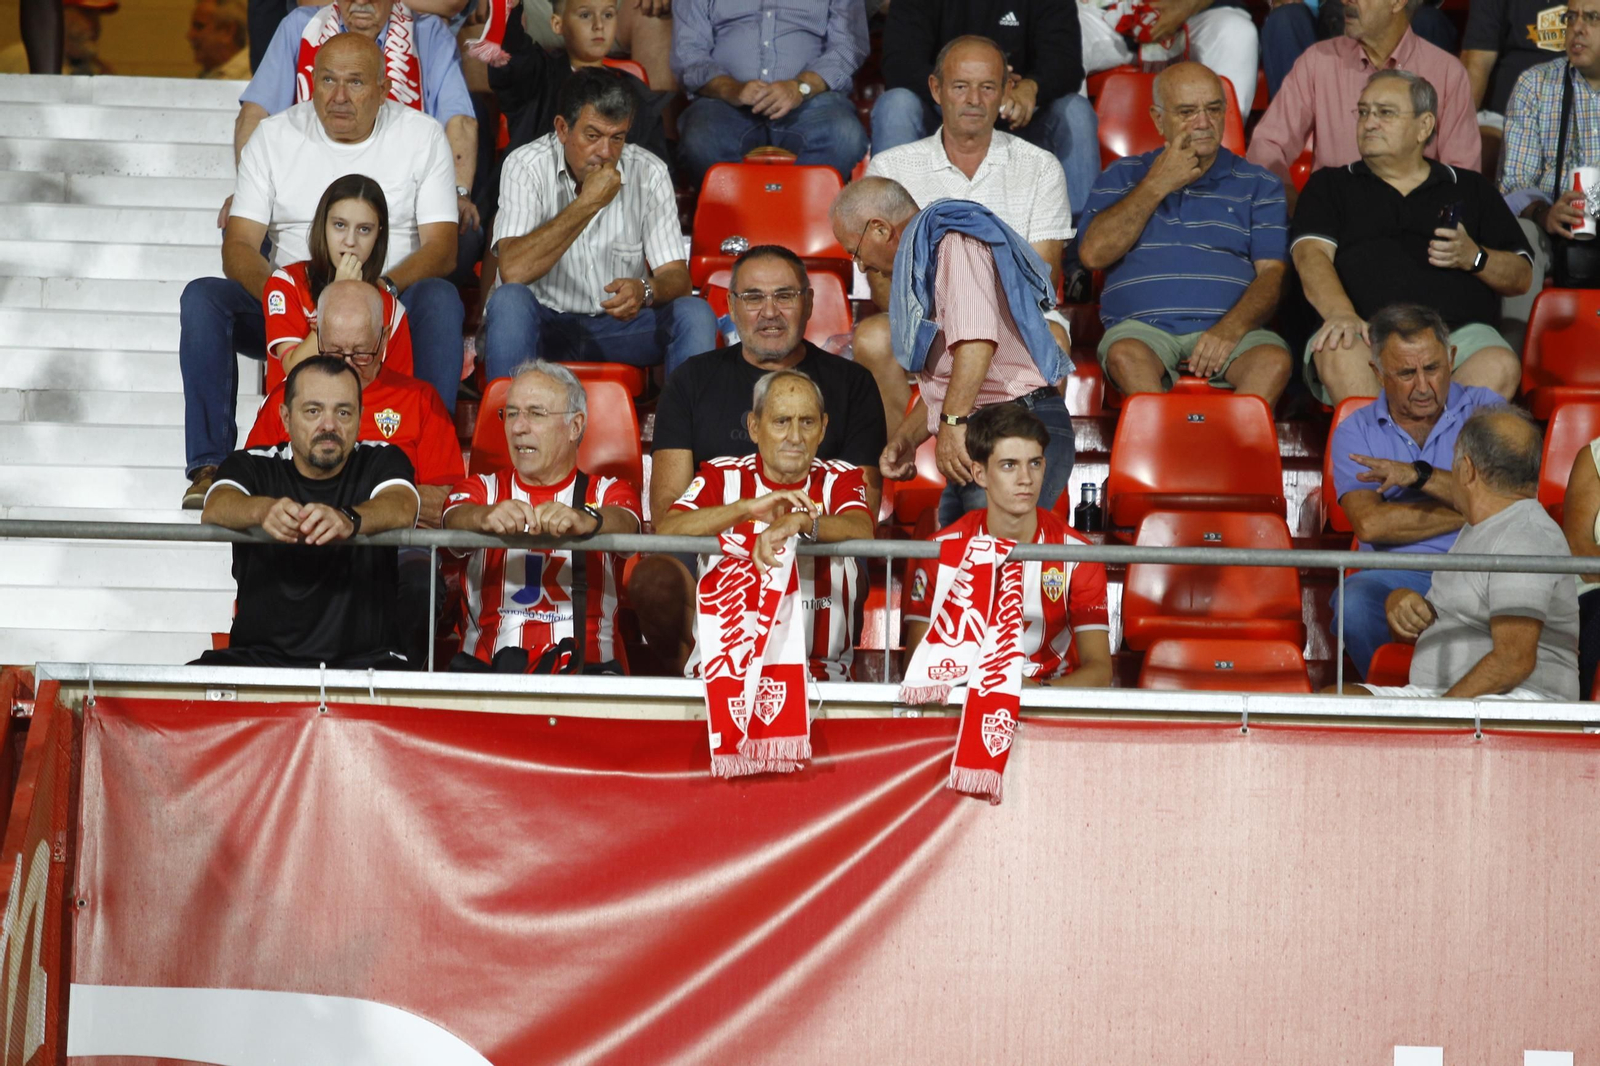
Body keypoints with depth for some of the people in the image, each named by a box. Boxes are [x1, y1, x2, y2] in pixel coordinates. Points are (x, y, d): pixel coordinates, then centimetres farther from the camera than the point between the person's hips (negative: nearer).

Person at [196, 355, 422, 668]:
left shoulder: (381, 462, 9)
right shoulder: (252, 465, 9)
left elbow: (402, 508, -14)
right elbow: (215, 509, -13)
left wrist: (348, 520, -38)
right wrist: (265, 510, -37)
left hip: (363, 659, -1)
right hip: (260, 653, 1)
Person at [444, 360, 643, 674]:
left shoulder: (609, 492, 16)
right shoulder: (483, 489, 19)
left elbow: (624, 524, -9)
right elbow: (455, 519, -5)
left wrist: (584, 520, -34)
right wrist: (487, 517, -30)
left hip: (586, 664, 0)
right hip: (487, 667, 0)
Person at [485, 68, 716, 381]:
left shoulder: (649, 173, -4)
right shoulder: (526, 166, -12)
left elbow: (676, 278, -6)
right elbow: (513, 270, -25)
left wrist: (644, 290, -31)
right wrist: (587, 203, -25)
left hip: (620, 323, 2)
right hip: (542, 322, -2)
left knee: (695, 314, -22)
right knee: (509, 300, -33)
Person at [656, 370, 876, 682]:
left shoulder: (840, 479, 10)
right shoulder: (722, 476, 9)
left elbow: (862, 531, -14)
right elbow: (665, 530, -10)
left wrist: (801, 522, -34)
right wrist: (748, 508, -22)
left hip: (819, 670, 0)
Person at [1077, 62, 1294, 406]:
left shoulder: (1258, 184, 20)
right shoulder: (1123, 176, 21)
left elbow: (1273, 273, 7)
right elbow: (1093, 253, 5)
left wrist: (1230, 329, -13)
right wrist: (1158, 185, 5)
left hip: (1231, 329, 0)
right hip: (1144, 326, 0)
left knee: (1274, 359, -33)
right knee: (1123, 354, -36)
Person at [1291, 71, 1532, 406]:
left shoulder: (1470, 188, 28)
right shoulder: (1330, 186, 25)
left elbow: (1522, 277, 23)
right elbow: (1312, 255, 5)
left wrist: (1474, 258, 0)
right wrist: (1341, 313, -17)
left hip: (1457, 331, 1)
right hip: (1365, 330, -1)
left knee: (1500, 366, -34)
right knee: (1338, 355, -38)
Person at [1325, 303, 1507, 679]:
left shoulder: (1484, 409, 11)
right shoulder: (1355, 432, 11)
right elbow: (1370, 524, -6)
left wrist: (1420, 475, -12)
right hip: (1397, 573, 0)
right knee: (1354, 604, -34)